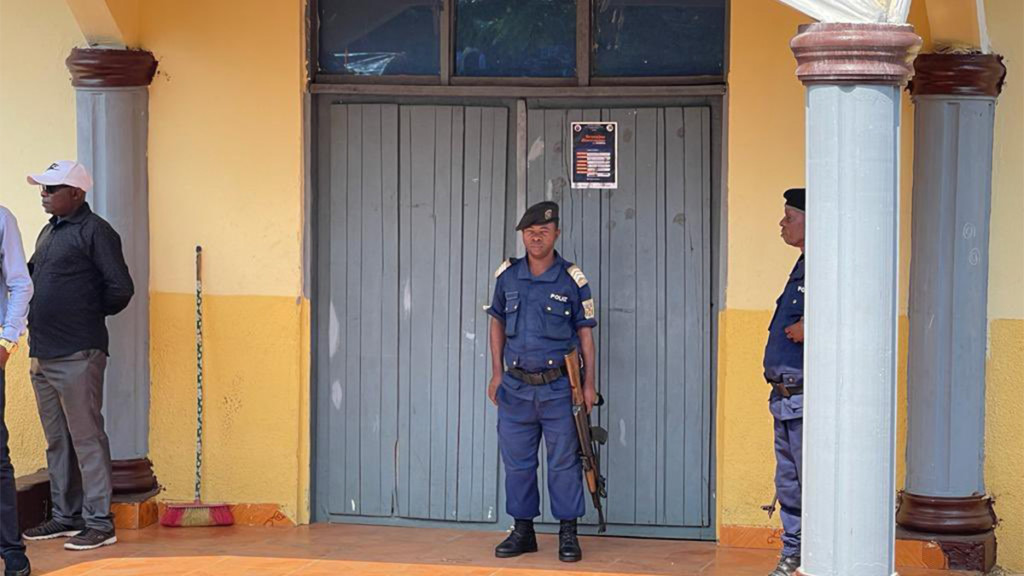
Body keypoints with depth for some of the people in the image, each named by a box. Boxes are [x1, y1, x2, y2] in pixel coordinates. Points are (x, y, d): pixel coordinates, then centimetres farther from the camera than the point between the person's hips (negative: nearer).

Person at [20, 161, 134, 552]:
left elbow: (120, 289, -13)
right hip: (43, 354, 9)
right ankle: (65, 516, 22)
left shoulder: (94, 232, -9)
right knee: (57, 441, 14)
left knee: (86, 438, -6)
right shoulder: (48, 233, 17)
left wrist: (89, 314, 0)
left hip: (78, 355, -9)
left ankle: (99, 522, -3)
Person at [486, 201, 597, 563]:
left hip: (558, 387, -3)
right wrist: (497, 373, 9)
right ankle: (523, 531, 18)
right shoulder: (507, 276, 5)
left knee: (563, 461, 0)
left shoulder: (572, 280, -4)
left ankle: (568, 534, 7)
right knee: (517, 461, 8)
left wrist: (588, 383, -5)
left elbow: (585, 334, 0)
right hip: (515, 387, 3)